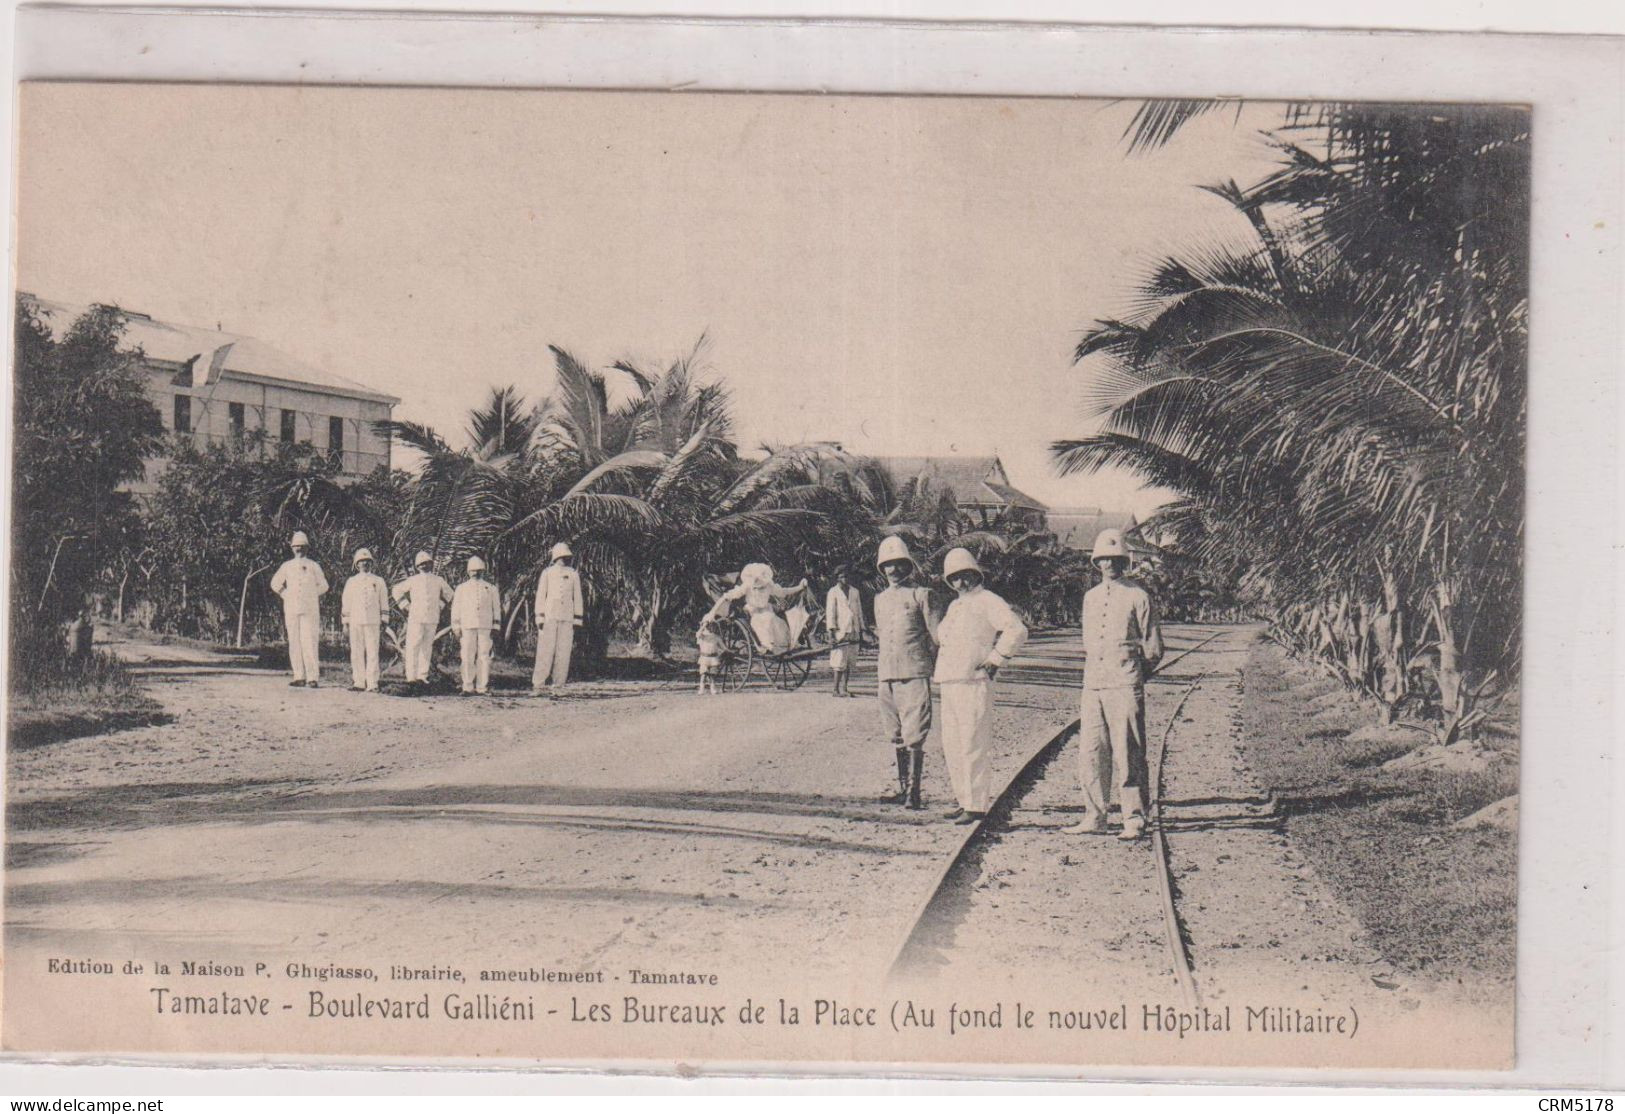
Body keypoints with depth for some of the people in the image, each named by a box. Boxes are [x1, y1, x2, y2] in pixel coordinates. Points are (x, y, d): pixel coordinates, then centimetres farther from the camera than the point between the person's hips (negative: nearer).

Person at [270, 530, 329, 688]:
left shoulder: (313, 566, 8)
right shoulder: (286, 566, 12)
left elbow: (323, 586, 15)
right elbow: (275, 584, 21)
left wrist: (311, 596, 7)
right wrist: (286, 596, 11)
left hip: (310, 610, -3)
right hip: (291, 609, 3)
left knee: (310, 642, -10)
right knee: (294, 642, 1)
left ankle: (312, 677, -13)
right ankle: (299, 676, 4)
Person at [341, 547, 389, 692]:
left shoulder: (378, 581, 11)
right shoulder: (351, 582, 13)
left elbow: (384, 603, 10)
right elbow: (346, 603, 14)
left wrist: (383, 622, 4)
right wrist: (345, 622, 9)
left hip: (373, 622, -2)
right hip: (355, 622, 2)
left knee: (372, 652, -7)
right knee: (356, 653, 0)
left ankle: (372, 684, -8)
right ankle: (359, 683, 3)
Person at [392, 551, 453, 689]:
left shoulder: (438, 581, 9)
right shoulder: (413, 580, 3)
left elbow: (448, 593, 27)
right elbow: (397, 590, 13)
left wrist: (440, 606, 16)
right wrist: (406, 606, 6)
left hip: (432, 619, 2)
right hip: (415, 618, -2)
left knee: (427, 648, 3)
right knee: (413, 647, -8)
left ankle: (422, 676, 8)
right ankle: (411, 676, -8)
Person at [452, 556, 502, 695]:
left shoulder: (491, 588, 17)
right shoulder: (462, 588, 16)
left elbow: (496, 608, 15)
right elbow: (456, 609, 12)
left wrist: (495, 627, 6)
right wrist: (456, 628, 4)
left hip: (485, 627, 0)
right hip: (467, 627, 0)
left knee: (484, 657, -6)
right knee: (467, 657, -7)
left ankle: (481, 687, -4)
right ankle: (468, 687, -4)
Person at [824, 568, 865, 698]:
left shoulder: (855, 592, 17)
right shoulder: (833, 592, 1)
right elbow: (830, 612, -3)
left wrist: (861, 630, 17)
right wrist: (831, 631, -11)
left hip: (853, 632, 5)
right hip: (840, 631, -5)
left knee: (850, 662, 4)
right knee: (840, 661, -9)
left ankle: (844, 688, 8)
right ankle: (836, 689, -6)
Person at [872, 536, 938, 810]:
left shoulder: (920, 595, 0)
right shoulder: (880, 598, 18)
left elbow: (935, 635, -1)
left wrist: (936, 668, -3)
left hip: (914, 673, -6)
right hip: (886, 675, 6)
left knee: (913, 735, -8)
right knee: (896, 735, 11)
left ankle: (914, 790, -8)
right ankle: (903, 787, 19)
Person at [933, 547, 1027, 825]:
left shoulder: (987, 601, -5)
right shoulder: (955, 606, 21)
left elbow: (1017, 630, -16)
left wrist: (994, 661, -13)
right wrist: (937, 674, 21)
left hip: (973, 684, -9)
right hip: (949, 685, 9)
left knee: (971, 747, -9)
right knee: (951, 747, 11)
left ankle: (977, 805, -5)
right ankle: (966, 800, 19)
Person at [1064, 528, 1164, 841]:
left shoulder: (1138, 597, 0)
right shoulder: (1090, 597, 17)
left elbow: (1153, 649, 3)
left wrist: (1132, 674, 5)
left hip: (1125, 686, -5)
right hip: (1093, 684, 5)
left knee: (1128, 754, -5)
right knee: (1091, 752, 3)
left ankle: (1134, 820, -1)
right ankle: (1094, 818, 9)